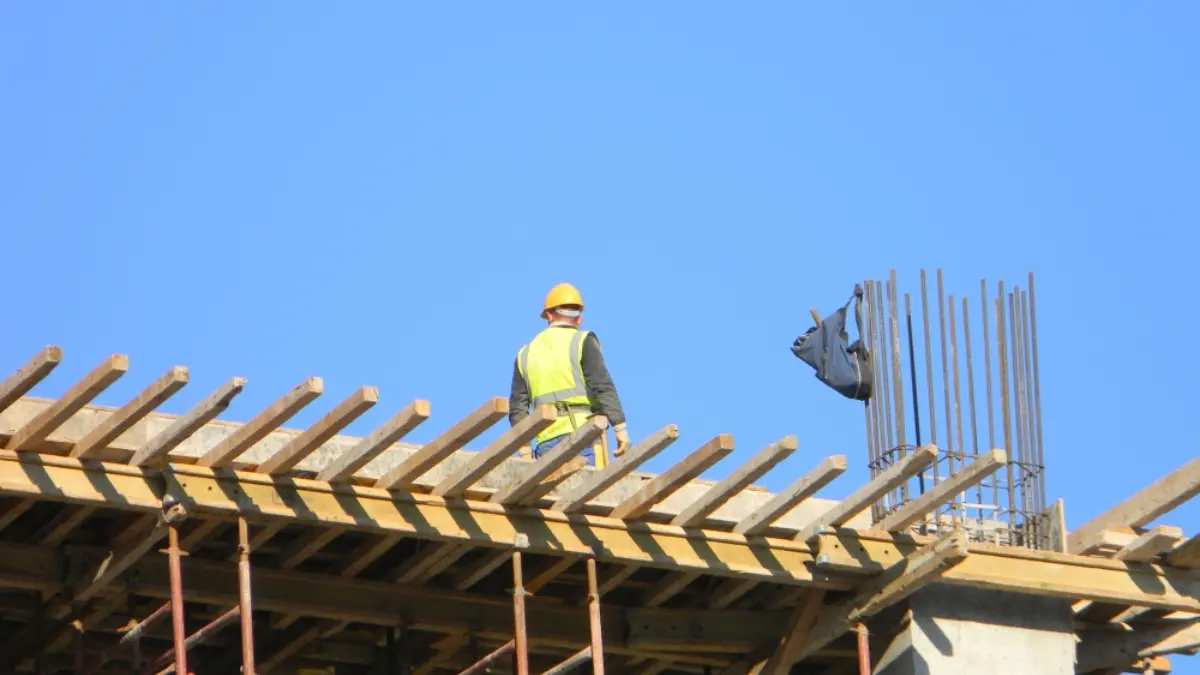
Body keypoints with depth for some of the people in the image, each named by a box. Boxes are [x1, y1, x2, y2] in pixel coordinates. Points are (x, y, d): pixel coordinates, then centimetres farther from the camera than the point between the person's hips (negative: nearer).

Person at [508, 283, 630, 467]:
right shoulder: (582, 342, 5)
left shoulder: (525, 354, 18)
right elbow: (602, 386, -7)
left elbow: (517, 409, 14)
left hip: (547, 441, 4)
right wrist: (620, 427, -9)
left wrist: (524, 451, 13)